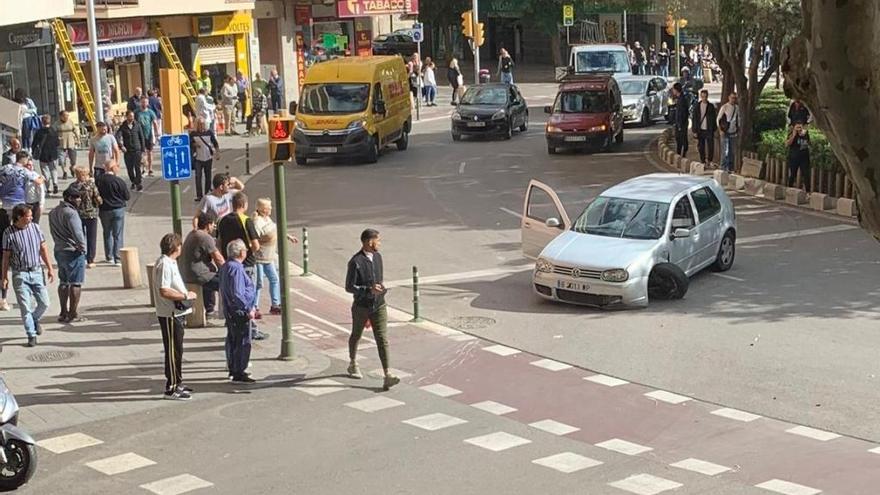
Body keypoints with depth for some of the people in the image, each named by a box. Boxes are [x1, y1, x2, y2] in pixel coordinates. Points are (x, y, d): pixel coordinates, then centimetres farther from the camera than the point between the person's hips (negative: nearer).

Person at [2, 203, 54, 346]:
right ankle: (31, 335, 10)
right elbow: (6, 256, -2)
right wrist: (4, 277, -1)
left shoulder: (35, 227, 0)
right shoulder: (9, 233, -9)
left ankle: (34, 320, 34)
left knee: (44, 303, 4)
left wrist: (50, 268, 5)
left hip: (36, 271, 3)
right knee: (25, 307, -1)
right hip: (19, 274, -3)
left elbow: (43, 249, 7)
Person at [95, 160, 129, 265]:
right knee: (117, 235, 2)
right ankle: (117, 258, 1)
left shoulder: (98, 180, -4)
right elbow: (128, 196, -8)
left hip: (104, 210, 4)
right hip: (118, 210, -4)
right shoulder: (119, 181, -15)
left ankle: (109, 257, 23)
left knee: (107, 234, 18)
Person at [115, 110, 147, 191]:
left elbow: (142, 138, 7)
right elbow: (117, 136, -10)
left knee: (137, 168, -9)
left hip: (137, 150, -1)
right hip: (127, 151, 1)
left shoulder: (137, 125, 5)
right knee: (129, 168, 7)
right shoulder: (123, 126, 2)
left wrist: (142, 150, 4)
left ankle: (139, 183, -8)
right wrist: (121, 146, -23)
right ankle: (133, 183, 23)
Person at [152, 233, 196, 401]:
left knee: (177, 350, 18)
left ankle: (177, 383, 28)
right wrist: (185, 295, -18)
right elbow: (164, 291, -26)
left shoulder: (170, 262, 14)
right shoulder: (164, 264, -19)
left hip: (177, 313, 10)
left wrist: (186, 294, 11)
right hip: (170, 315, -10)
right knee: (173, 351, -4)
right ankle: (171, 388, 2)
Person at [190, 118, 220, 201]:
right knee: (198, 177, -9)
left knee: (208, 177, 10)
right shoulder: (193, 134, -3)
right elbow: (189, 143, 5)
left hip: (208, 158, 1)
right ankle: (199, 195, -7)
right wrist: (194, 144, -15)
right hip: (198, 159, -1)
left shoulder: (209, 132, -1)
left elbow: (215, 143, 4)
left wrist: (217, 152, -5)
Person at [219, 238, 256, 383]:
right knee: (243, 342, -4)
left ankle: (233, 368, 30)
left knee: (232, 340, 19)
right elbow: (237, 294, -26)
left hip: (229, 310, 10)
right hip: (239, 312, -10)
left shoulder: (225, 266, 9)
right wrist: (249, 309, -19)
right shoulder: (236, 268, -22)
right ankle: (239, 373, -1)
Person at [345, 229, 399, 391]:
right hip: (361, 307, -4)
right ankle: (353, 365, 44)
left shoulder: (377, 257, 3)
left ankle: (387, 376, -13)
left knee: (382, 339, -7)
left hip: (379, 306, 4)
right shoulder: (355, 262, -17)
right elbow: (349, 287, -18)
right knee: (356, 336, 19)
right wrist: (369, 289, -28)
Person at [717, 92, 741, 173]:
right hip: (725, 133, -5)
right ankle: (724, 167, -1)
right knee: (725, 151, -7)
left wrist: (738, 129, 15)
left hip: (733, 133, 5)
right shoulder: (724, 107, -6)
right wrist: (720, 130, -11)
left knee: (732, 151, 5)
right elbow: (718, 119, -4)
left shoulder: (737, 107, 8)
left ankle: (731, 168, 11)